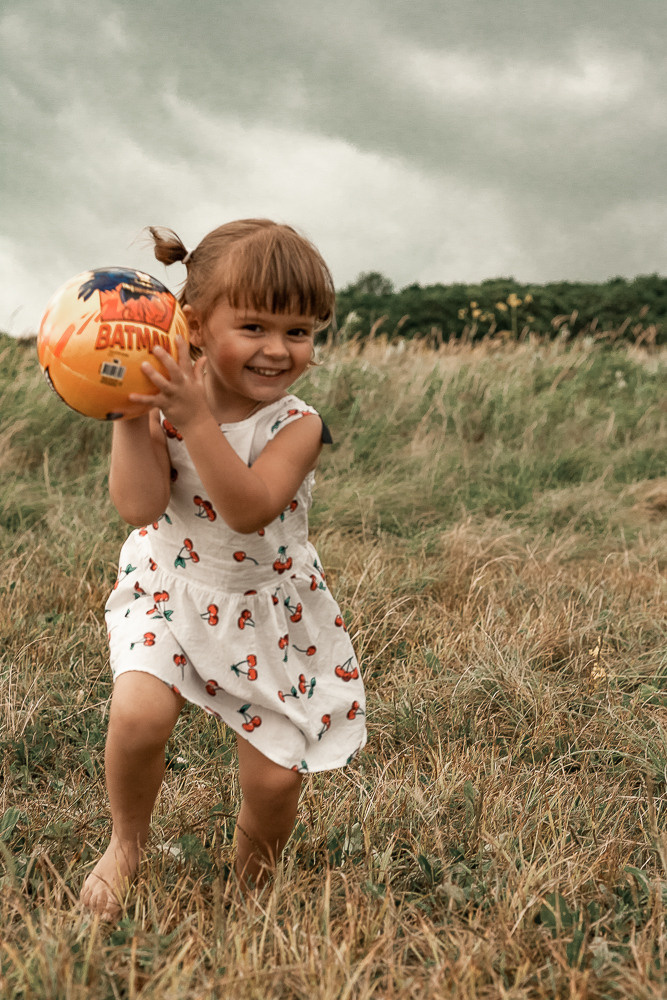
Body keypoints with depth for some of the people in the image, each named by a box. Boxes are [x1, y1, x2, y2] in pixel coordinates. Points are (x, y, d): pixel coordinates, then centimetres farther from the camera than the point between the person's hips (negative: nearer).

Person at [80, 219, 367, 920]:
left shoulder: (296, 425, -16)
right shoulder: (166, 402, -12)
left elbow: (249, 509, -33)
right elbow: (138, 506, -23)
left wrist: (197, 421, -40)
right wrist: (131, 415, -28)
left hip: (268, 613, 0)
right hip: (170, 595, 0)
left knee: (274, 778, 0)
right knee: (138, 713, -26)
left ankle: (251, 885, 33)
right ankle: (126, 843, 7)